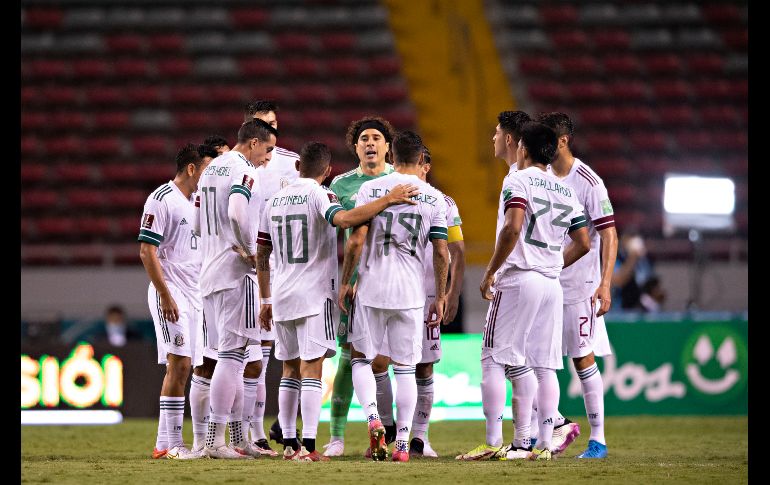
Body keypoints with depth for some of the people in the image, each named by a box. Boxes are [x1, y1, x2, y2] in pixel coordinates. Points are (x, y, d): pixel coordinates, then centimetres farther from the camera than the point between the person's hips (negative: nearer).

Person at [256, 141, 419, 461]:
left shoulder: (275, 201, 13)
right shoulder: (319, 195, -7)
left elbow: (261, 255, 17)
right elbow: (343, 219, -30)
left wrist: (265, 300, 25)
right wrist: (388, 200, -28)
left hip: (281, 296, 6)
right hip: (314, 294, -6)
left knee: (290, 369, 14)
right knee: (312, 368, -8)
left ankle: (289, 444, 13)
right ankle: (308, 447, -15)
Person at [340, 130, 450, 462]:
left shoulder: (370, 189, -3)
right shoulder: (434, 198, 2)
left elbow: (357, 241, -7)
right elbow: (441, 252, 1)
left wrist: (345, 282, 4)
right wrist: (440, 297, 9)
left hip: (372, 288, -1)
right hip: (411, 294, 1)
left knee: (360, 358, 13)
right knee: (405, 368, 8)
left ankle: (373, 419, -11)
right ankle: (402, 444, 5)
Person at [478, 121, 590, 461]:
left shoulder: (517, 181, -5)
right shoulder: (566, 191, 16)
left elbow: (513, 228, -20)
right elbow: (583, 244, 15)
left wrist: (490, 272, -14)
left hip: (518, 278, -7)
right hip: (552, 283, 7)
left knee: (515, 362, -5)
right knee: (545, 365, 6)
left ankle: (522, 441, -11)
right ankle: (545, 442, 4)